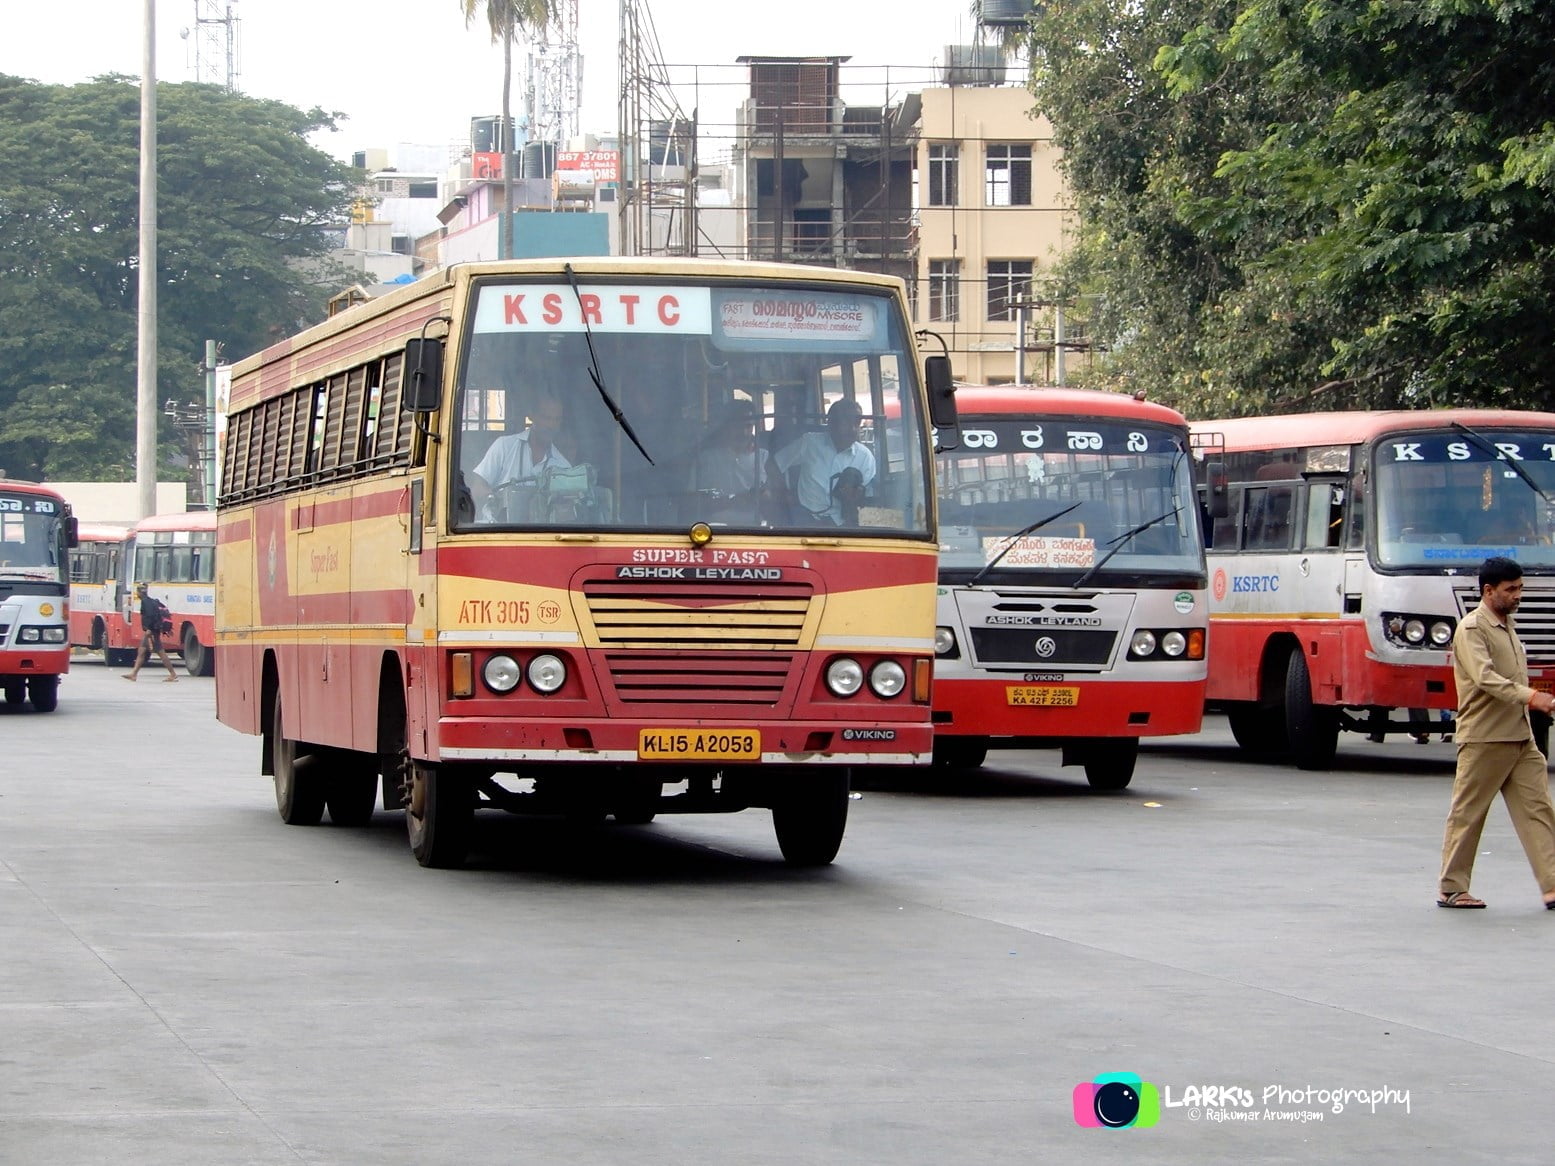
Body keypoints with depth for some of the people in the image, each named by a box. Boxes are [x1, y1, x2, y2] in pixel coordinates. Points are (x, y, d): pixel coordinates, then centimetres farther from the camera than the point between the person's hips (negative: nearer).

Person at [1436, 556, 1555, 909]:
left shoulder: (1507, 627, 17)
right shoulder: (1472, 628, -11)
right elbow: (1485, 677, -24)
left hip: (1520, 738, 8)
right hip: (1483, 738, -8)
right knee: (1467, 814, 0)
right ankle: (1451, 888, 8)